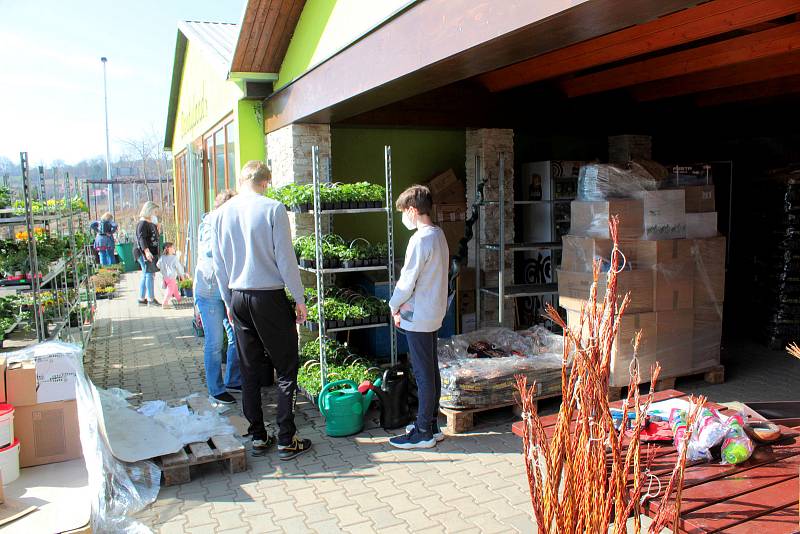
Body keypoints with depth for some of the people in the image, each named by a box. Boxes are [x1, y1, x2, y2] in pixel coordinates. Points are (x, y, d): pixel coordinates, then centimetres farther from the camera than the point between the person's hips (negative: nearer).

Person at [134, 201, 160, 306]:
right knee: (150, 274, -8)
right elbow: (141, 238, -25)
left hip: (151, 253, 10)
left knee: (146, 275, 13)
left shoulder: (150, 223, 17)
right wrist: (146, 251, -33)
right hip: (145, 253, -10)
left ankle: (142, 298, 20)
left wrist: (156, 228, 17)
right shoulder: (142, 223, -13)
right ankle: (151, 299, -5)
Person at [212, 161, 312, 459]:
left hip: (237, 298, 5)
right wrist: (299, 299, -2)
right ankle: (286, 440, 6)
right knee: (286, 370, 5)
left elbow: (219, 263, 10)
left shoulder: (223, 212, 5)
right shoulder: (273, 209, -10)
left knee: (249, 371, 12)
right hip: (270, 297, -5)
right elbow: (285, 258, -11)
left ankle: (258, 436, 20)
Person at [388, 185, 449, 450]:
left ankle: (423, 433, 8)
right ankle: (431, 424, 26)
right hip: (434, 313, 10)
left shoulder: (420, 239, -19)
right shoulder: (438, 234, 10)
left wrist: (395, 305, -2)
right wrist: (404, 304, 13)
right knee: (431, 371, 16)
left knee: (424, 375, -2)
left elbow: (408, 281, -19)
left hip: (418, 317, -10)